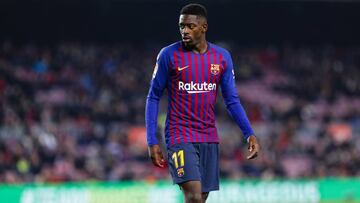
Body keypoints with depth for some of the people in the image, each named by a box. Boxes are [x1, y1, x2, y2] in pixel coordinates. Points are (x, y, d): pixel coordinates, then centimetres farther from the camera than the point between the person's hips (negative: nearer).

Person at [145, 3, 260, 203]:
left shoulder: (222, 57, 5)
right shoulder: (168, 55, -5)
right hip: (180, 137, -4)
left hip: (209, 139, 4)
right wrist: (152, 141, -6)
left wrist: (250, 134, -4)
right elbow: (153, 98, 0)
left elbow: (232, 101, 9)